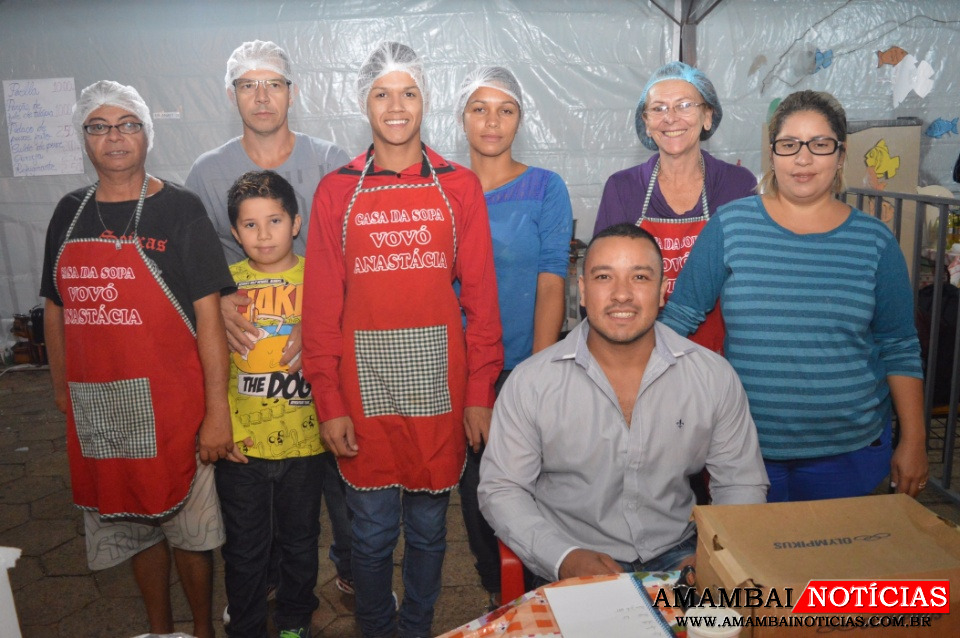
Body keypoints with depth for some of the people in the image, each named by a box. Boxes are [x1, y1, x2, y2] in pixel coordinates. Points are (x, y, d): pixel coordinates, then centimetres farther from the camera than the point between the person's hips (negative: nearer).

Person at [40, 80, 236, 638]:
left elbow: (208, 313, -12)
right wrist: (62, 392, 12)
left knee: (188, 528, 7)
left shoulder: (179, 209, -7)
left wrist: (217, 410, -16)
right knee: (132, 524, 18)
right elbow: (56, 310, 15)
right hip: (97, 409, 5)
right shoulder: (70, 214, 8)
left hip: (171, 405, -5)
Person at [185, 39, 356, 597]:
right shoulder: (208, 172, 5)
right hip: (245, 346, 2)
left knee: (338, 456, 5)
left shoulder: (329, 162, -1)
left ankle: (352, 566, 27)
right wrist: (217, 302, -15)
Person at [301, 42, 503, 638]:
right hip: (364, 382, 0)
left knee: (428, 527, 14)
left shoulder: (460, 186, 3)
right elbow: (321, 305, 1)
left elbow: (480, 295, 1)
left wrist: (481, 391, -3)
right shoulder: (336, 191, 3)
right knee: (373, 530, 12)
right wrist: (329, 402, -4)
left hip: (438, 376, 0)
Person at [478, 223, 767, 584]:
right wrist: (564, 557, -17)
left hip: (677, 556, 1)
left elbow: (742, 483, 6)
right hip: (572, 568, 0)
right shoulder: (530, 382, -8)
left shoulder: (715, 377, -2)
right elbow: (501, 489, -3)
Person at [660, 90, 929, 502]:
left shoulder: (874, 241, 1)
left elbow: (900, 350, 5)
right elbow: (677, 319, -1)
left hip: (849, 451, 1)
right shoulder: (731, 225, -3)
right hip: (745, 449, -1)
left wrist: (913, 443, 4)